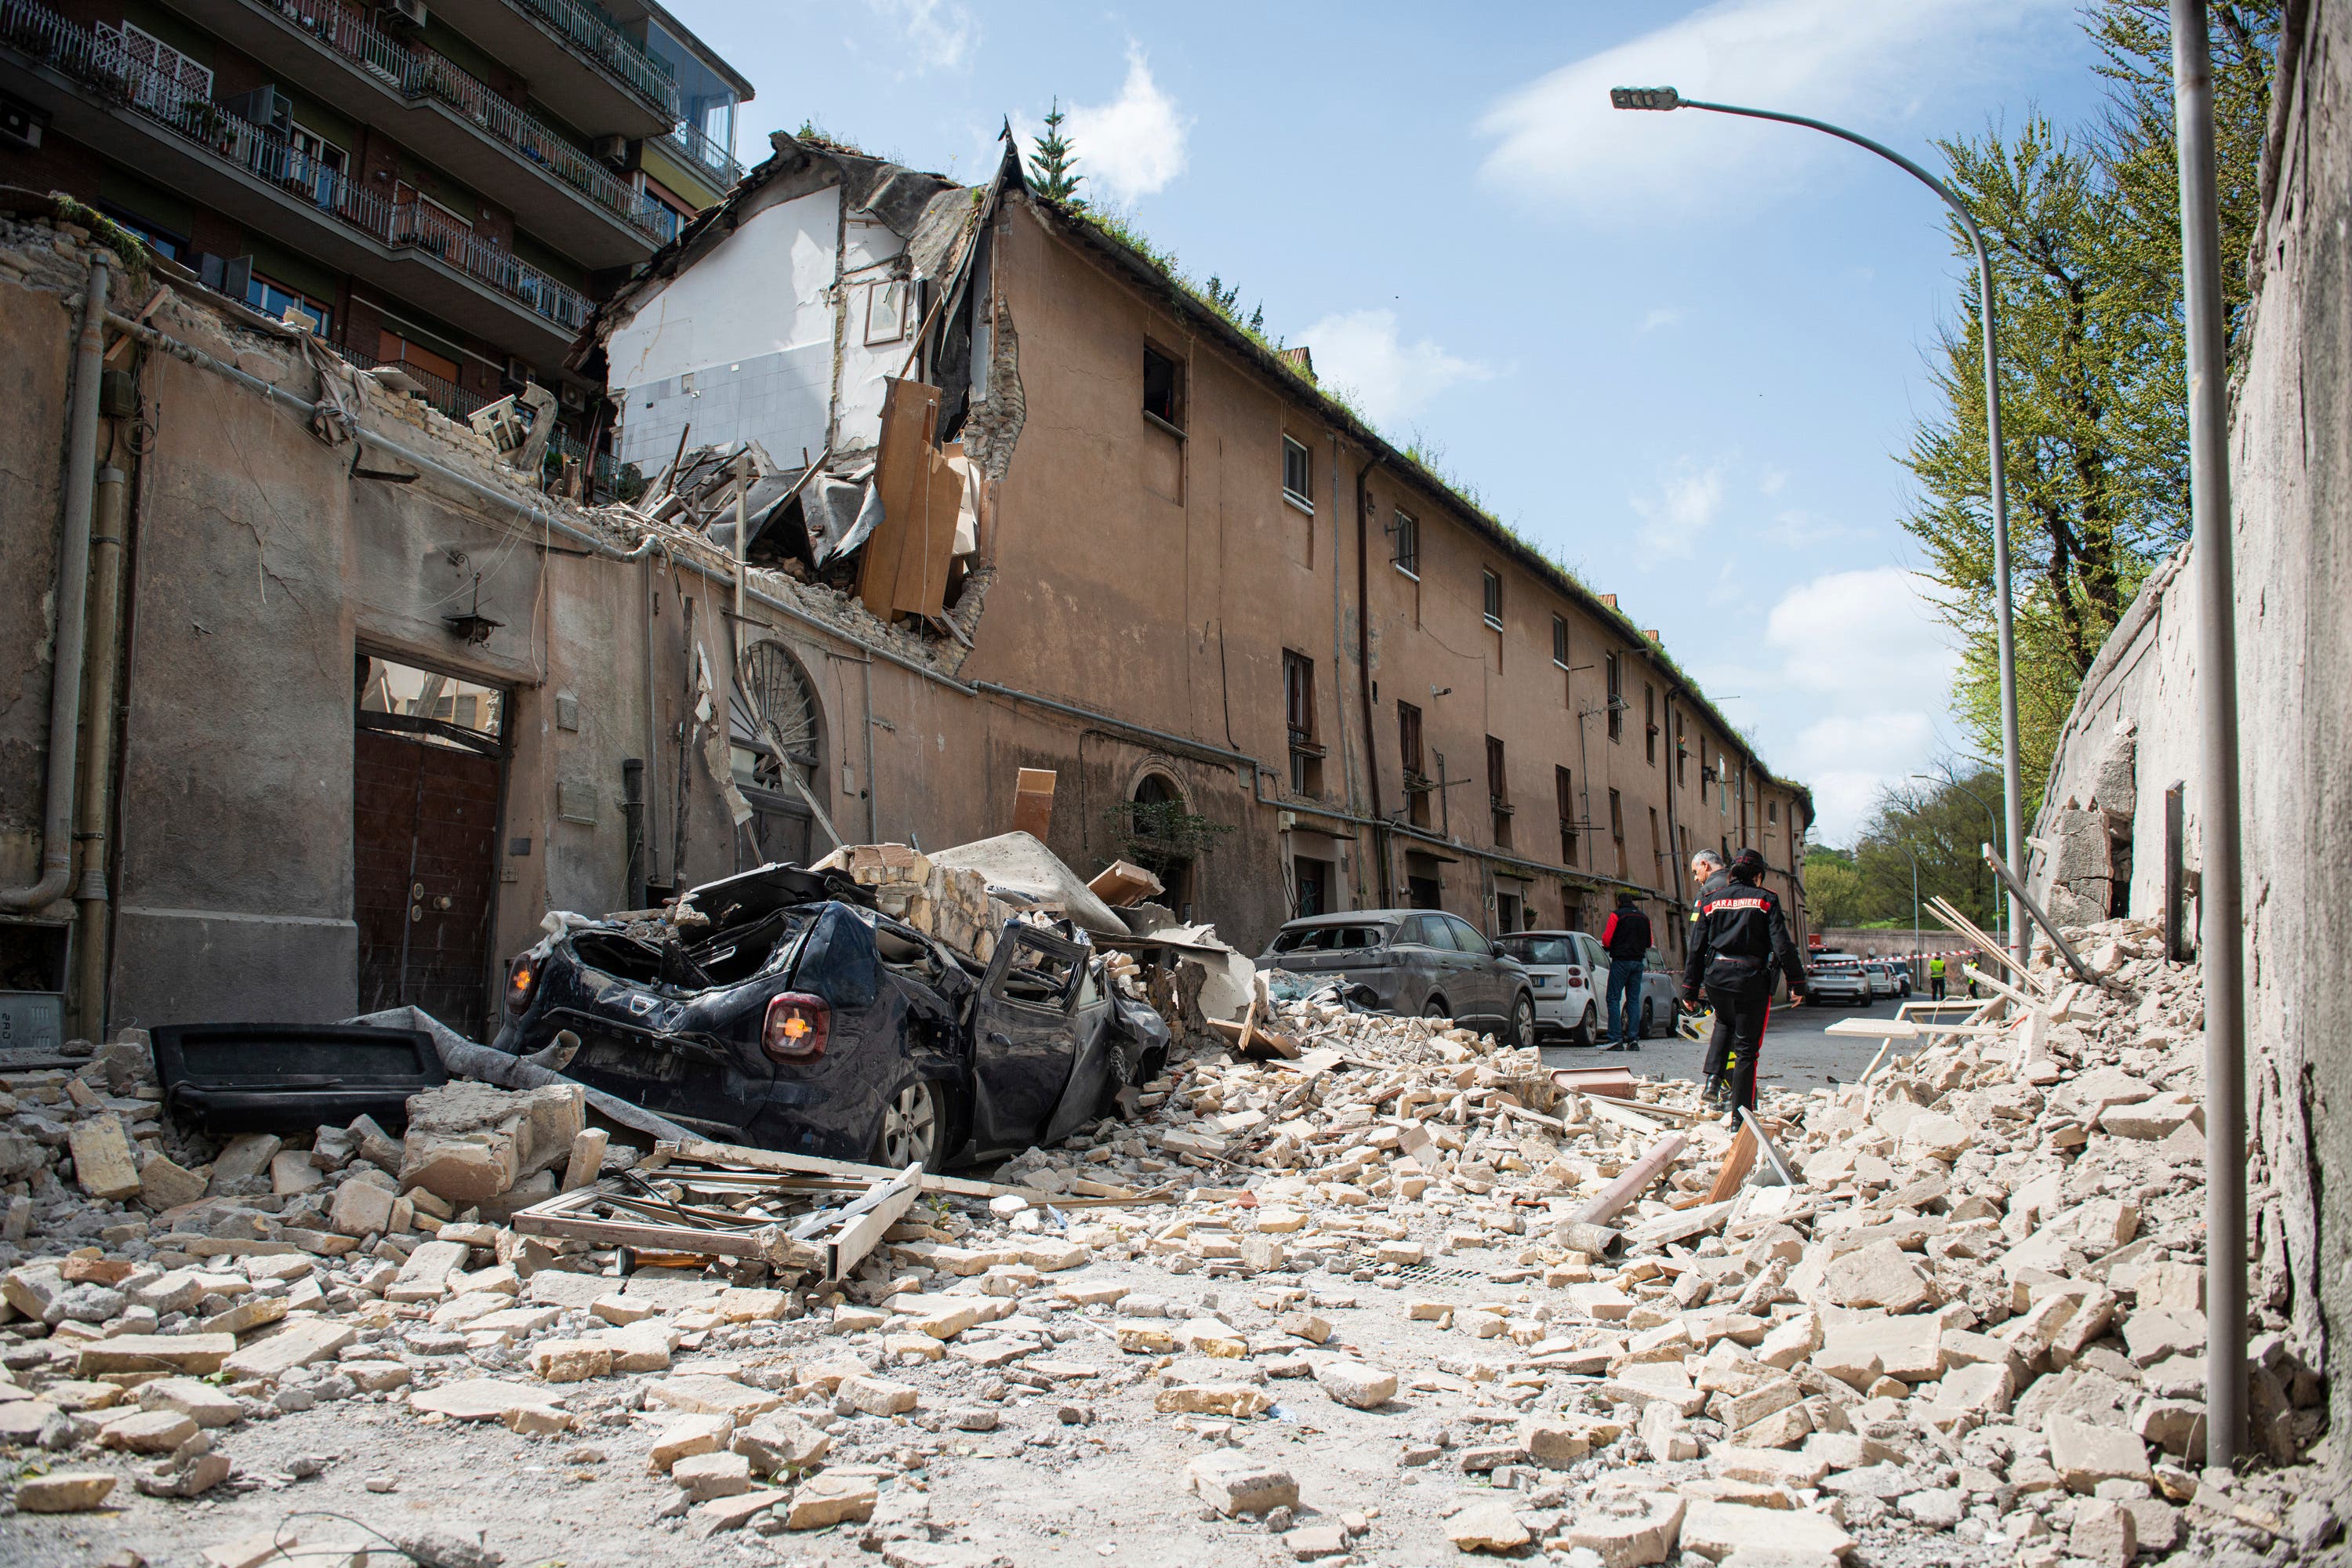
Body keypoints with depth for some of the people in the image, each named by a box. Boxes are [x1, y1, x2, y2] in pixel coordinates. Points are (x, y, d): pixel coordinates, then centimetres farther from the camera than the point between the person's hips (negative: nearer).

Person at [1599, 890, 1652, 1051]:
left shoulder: (1617, 915, -4)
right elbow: (1648, 943, 19)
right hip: (1638, 962, 5)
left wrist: (1613, 947, 12)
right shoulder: (1644, 918, 13)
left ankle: (1616, 1039, -12)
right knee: (1634, 1000, 8)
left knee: (1614, 999, -4)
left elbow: (1606, 940, -9)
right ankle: (1634, 1039, 2)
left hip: (1621, 961, -5)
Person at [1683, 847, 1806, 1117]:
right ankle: (1740, 1116, 4)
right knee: (1747, 1049, 4)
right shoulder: (1766, 900, 0)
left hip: (1716, 978, 3)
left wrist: (1690, 988, 15)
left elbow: (1697, 948, 10)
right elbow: (1782, 945, -6)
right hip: (1751, 980, -3)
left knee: (1724, 1024, 33)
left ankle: (1714, 1078, 14)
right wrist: (1796, 983, -1)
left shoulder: (1711, 901, 9)